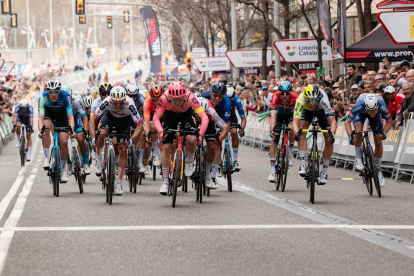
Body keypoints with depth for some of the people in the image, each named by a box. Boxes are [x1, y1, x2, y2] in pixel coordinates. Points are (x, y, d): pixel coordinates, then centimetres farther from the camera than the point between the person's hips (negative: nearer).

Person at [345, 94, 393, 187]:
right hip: (361, 113, -1)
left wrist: (384, 132, -40)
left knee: (378, 141, -6)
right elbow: (347, 122, -30)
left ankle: (378, 170, 9)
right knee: (358, 131, -30)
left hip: (377, 116, 1)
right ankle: (358, 157, -8)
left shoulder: (382, 106, -39)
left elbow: (389, 121, -21)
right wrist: (350, 136, -45)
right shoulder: (359, 105, -42)